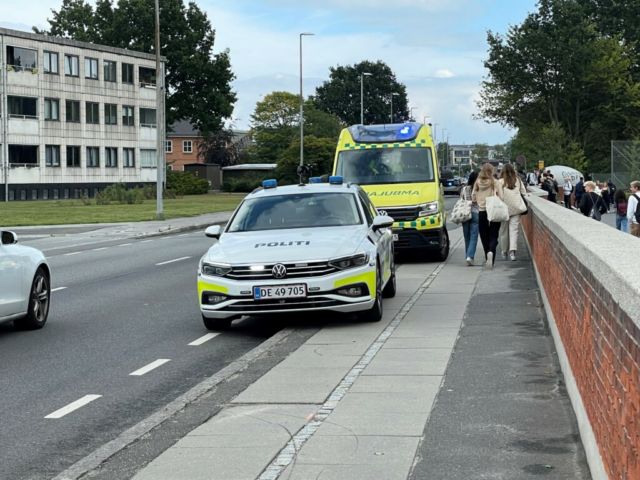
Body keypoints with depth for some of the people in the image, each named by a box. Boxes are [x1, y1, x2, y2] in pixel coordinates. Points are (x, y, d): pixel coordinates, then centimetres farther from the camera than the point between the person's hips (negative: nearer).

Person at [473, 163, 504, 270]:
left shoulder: (477, 183, -2)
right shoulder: (495, 183, -8)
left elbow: (474, 198, 3)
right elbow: (501, 198, -9)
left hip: (481, 212, 2)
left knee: (484, 237, 13)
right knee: (493, 236, 0)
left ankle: (488, 258, 18)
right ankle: (491, 252, -27)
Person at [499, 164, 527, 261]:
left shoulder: (501, 182, -7)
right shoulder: (518, 180, 2)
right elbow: (524, 193, 7)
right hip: (516, 208, 1)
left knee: (504, 231, 11)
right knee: (514, 230, 0)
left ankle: (504, 252, 21)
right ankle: (512, 251, -16)